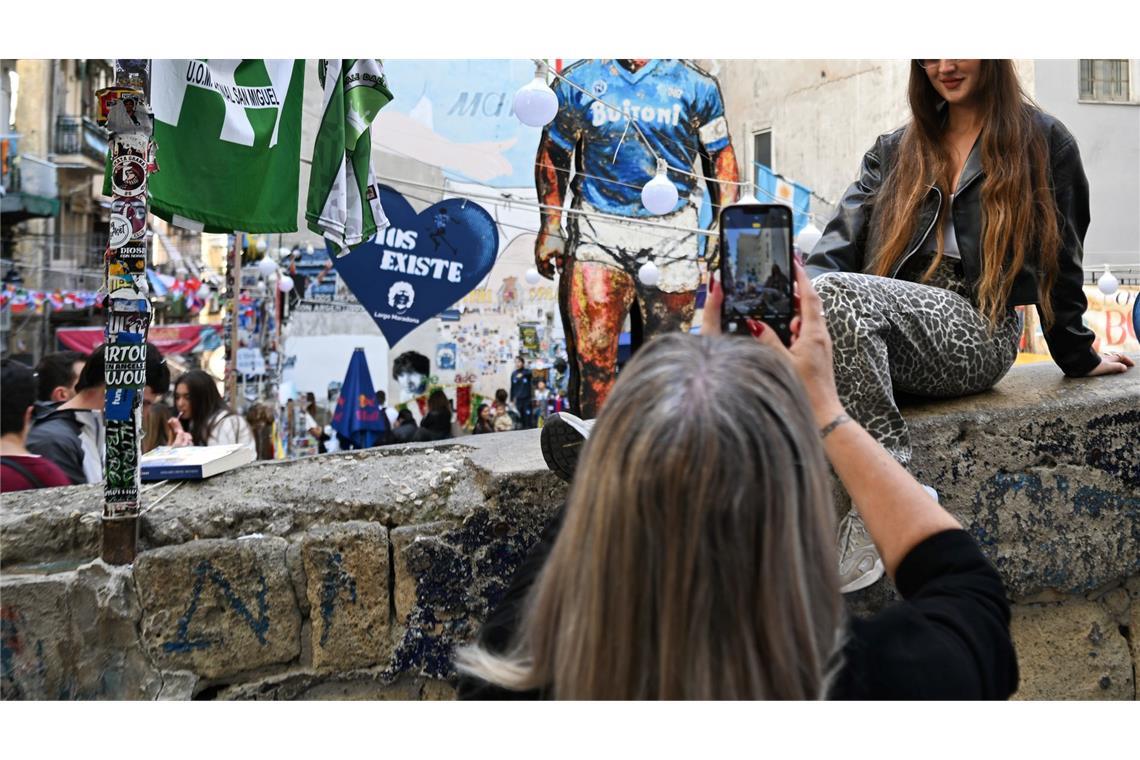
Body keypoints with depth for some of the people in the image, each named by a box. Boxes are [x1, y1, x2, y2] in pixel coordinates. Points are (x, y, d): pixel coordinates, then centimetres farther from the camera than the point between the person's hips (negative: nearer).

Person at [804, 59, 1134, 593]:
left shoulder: (1041, 142, 14)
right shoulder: (893, 151, 23)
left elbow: (1059, 261, 16)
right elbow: (841, 242, 7)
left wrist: (1080, 358, 20)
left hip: (977, 333, -4)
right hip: (891, 328, 4)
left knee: (839, 293, -34)